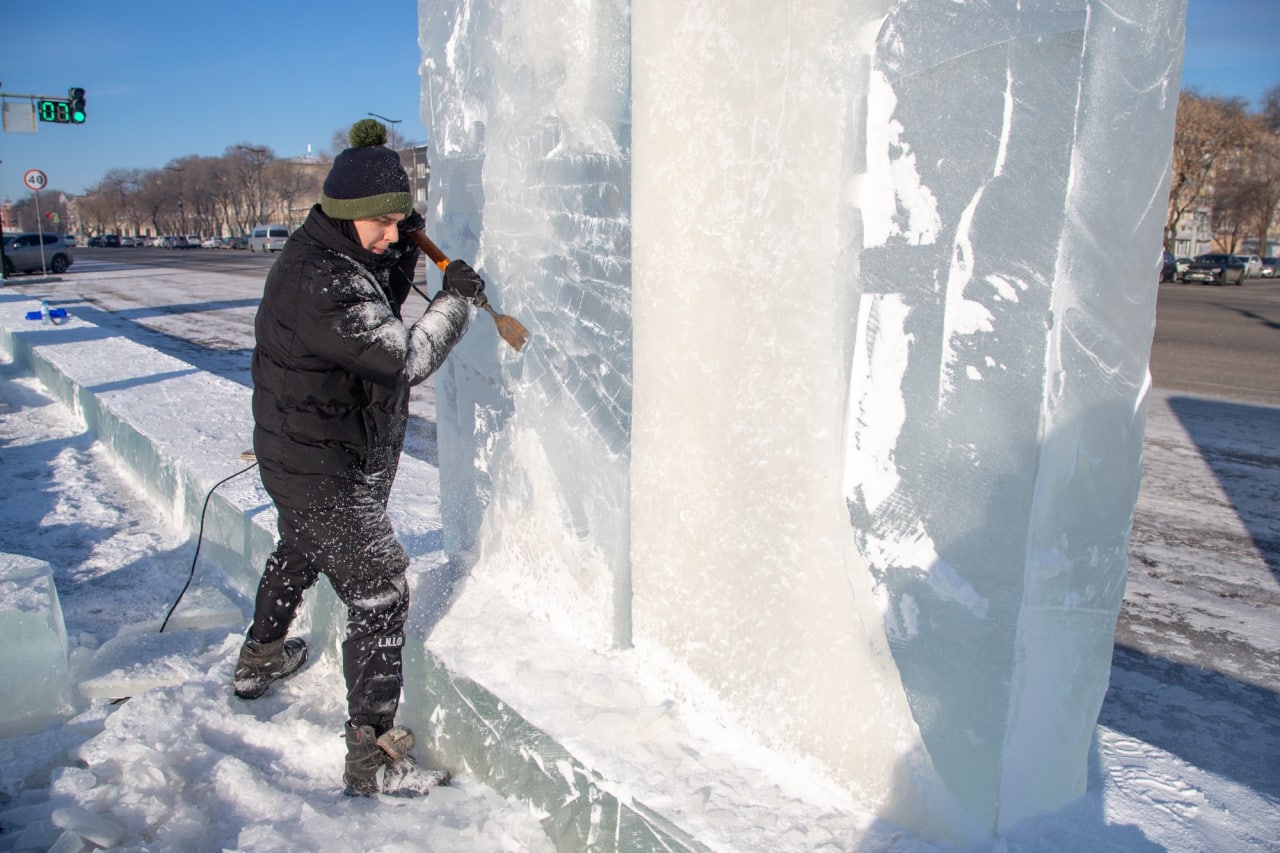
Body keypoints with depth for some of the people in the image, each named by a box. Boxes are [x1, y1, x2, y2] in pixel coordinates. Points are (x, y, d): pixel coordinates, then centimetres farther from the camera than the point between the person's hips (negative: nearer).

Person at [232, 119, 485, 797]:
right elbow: (406, 357, -33)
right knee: (379, 596, -7)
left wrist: (404, 257, -1)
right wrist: (456, 296, -19)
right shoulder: (319, 283, -29)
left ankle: (260, 659, 57)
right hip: (328, 475, -11)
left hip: (298, 460, 11)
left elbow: (374, 318, 14)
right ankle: (372, 756, 1)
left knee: (298, 553, 32)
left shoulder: (332, 258, 2)